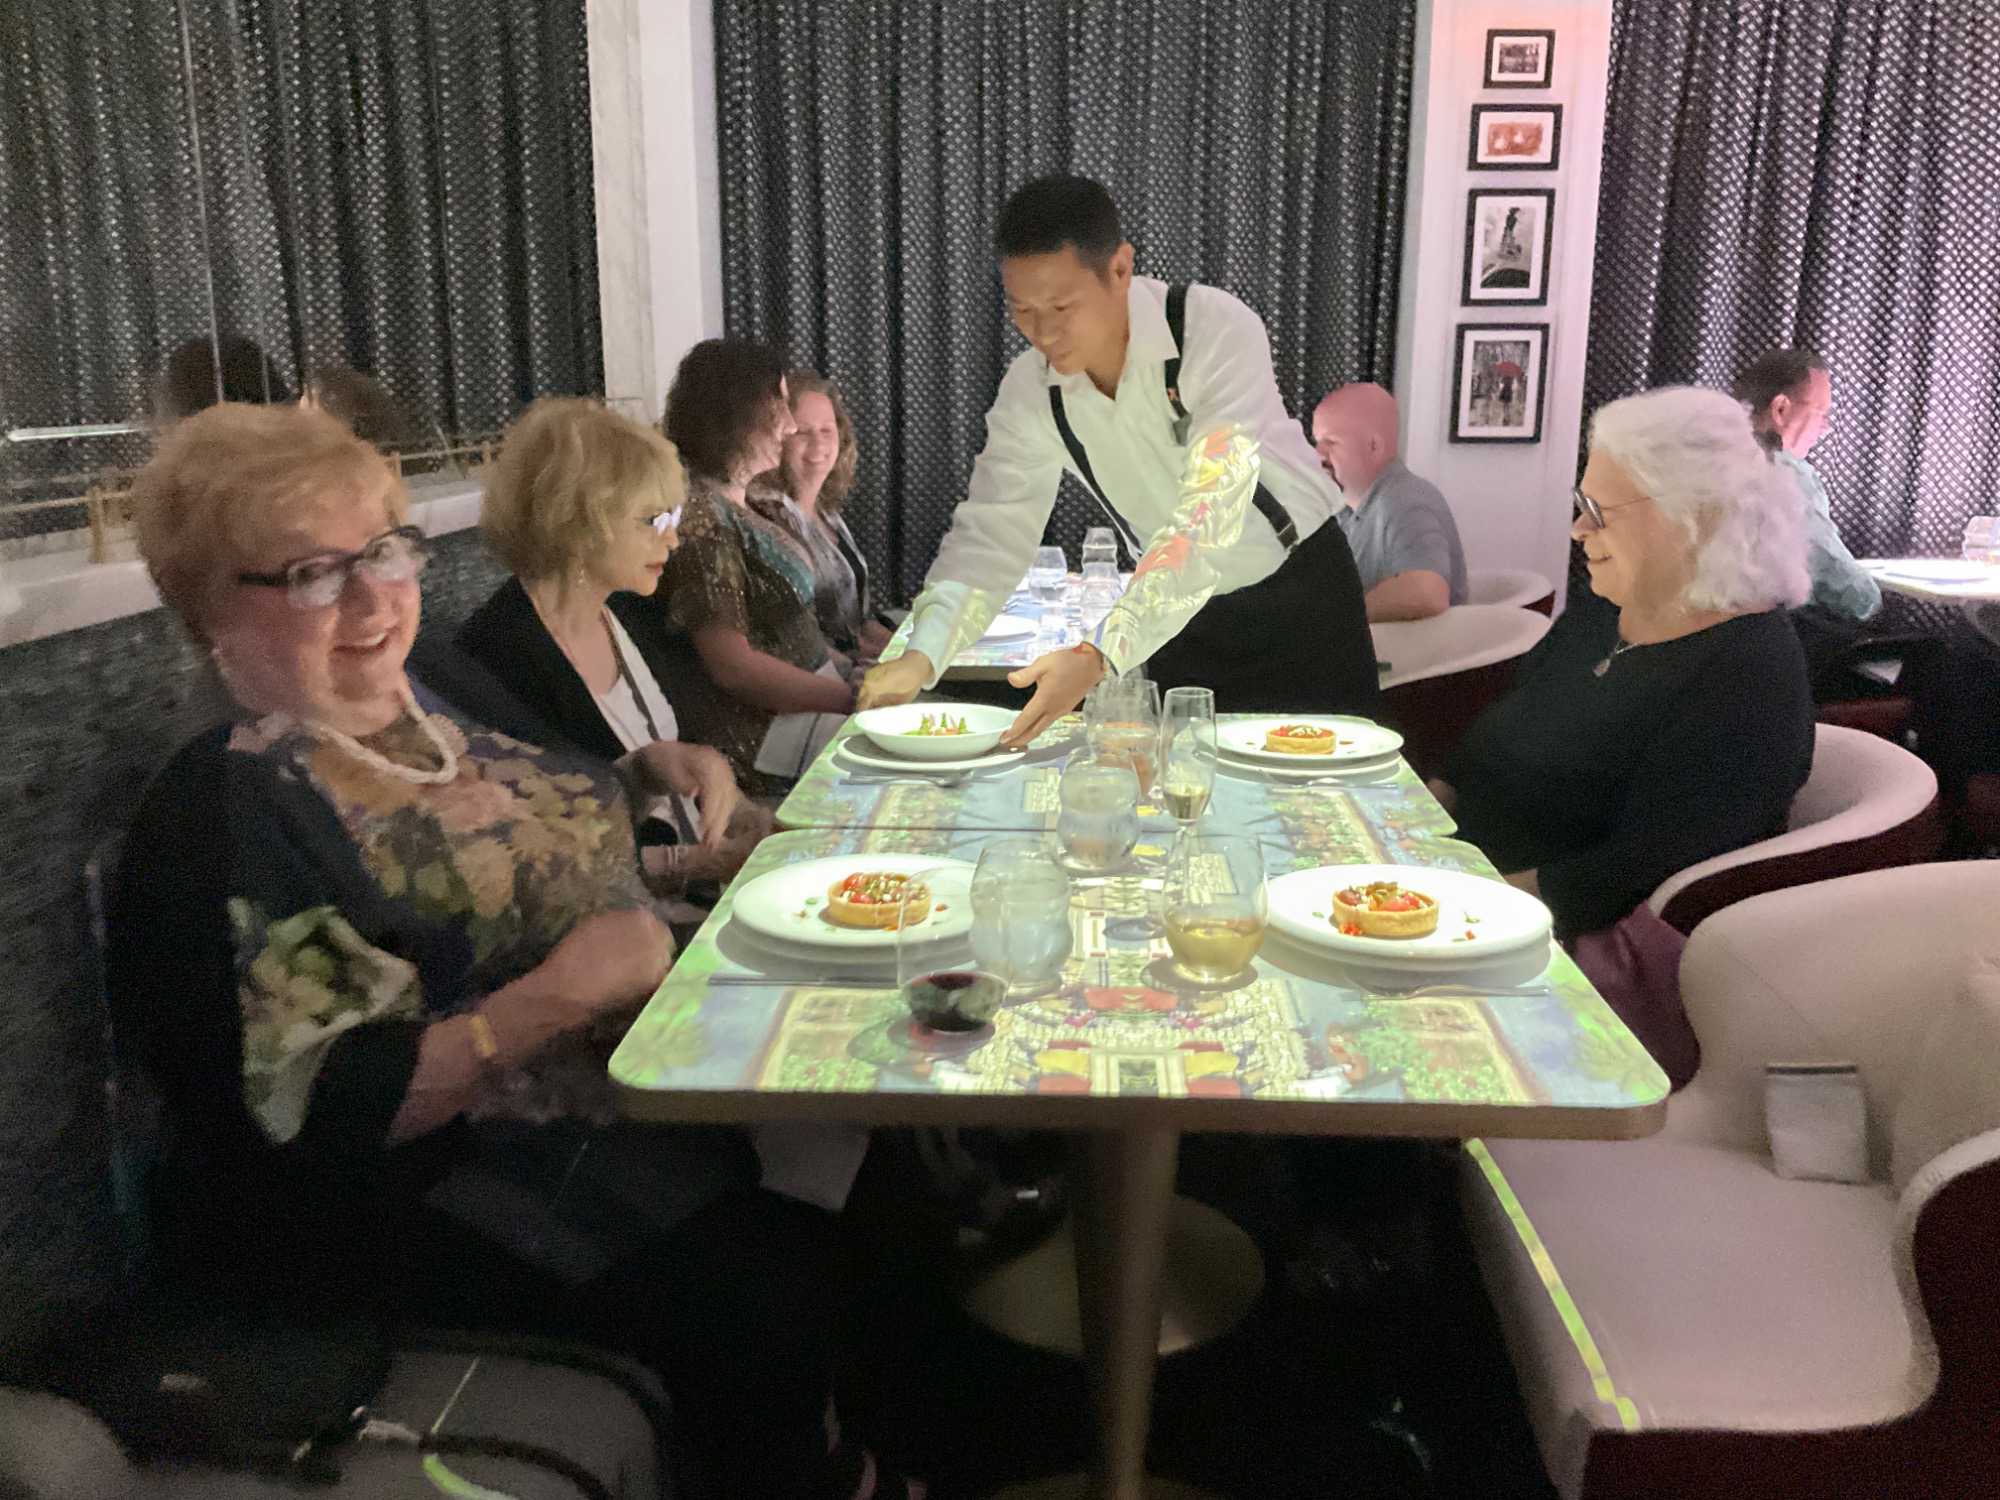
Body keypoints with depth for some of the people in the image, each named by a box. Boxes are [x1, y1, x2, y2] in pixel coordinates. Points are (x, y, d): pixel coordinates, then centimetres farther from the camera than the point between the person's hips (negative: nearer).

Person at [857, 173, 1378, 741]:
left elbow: (1210, 520, -36)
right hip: (1184, 614, 4)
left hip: (1300, 597, -3)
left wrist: (1099, 657, -46)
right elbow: (991, 531, -11)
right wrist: (921, 656, -29)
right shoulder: (1030, 391, -11)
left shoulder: (1220, 331, -27)